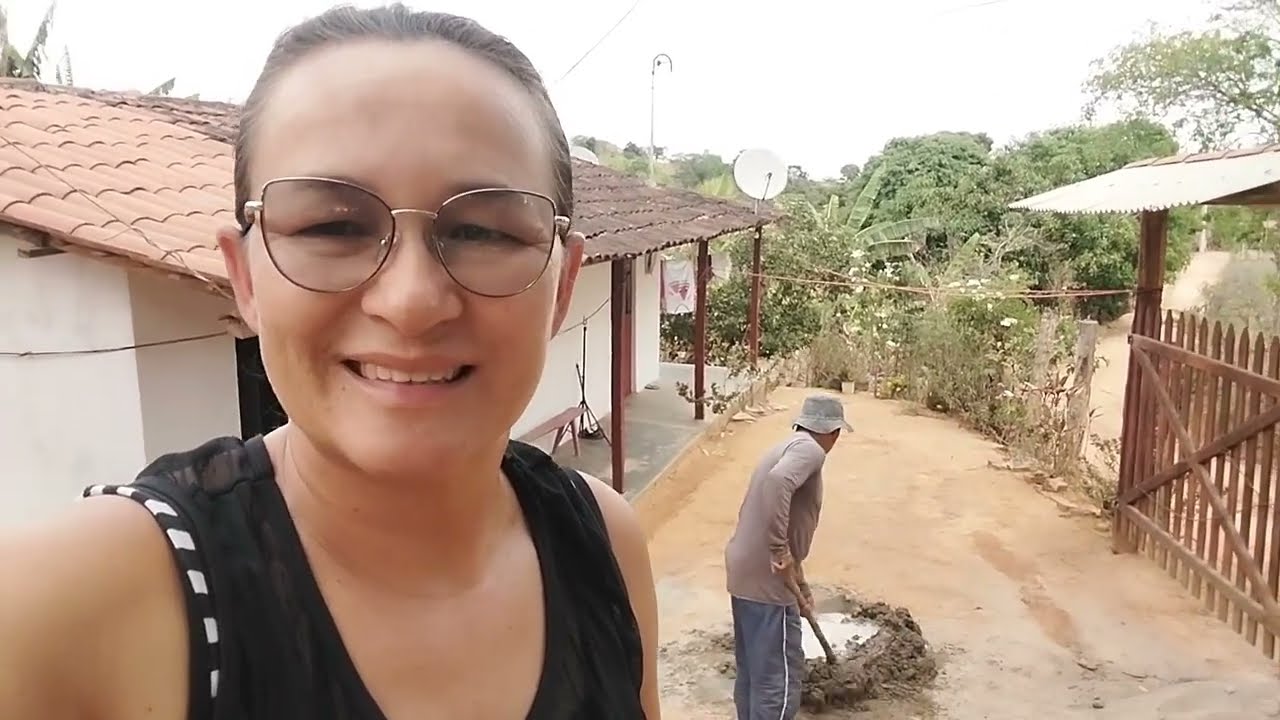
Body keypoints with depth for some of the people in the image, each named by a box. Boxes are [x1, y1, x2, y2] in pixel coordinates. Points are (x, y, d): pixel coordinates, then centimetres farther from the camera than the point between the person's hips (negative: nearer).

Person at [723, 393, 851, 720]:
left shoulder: (787, 446, 20)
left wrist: (801, 585, 32)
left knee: (751, 671, 20)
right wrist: (780, 552, -29)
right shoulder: (809, 449, -10)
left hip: (744, 573, 10)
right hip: (767, 581, -10)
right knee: (779, 681, 0)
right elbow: (778, 482, -34)